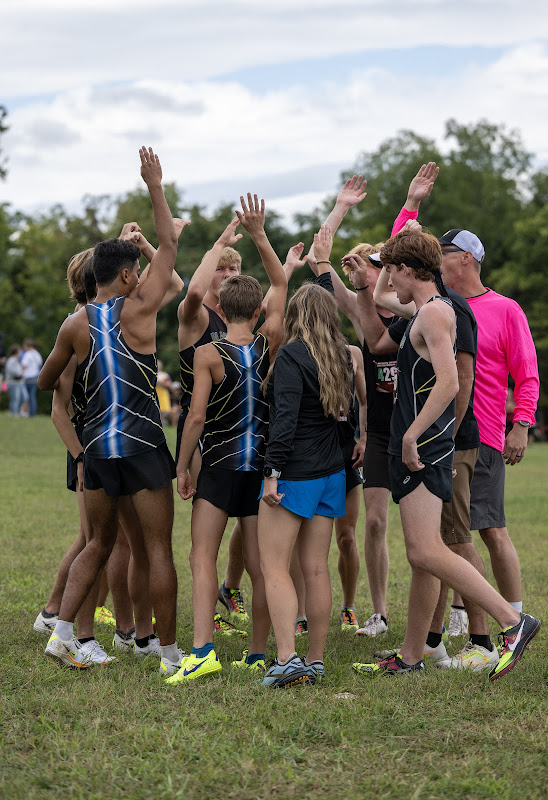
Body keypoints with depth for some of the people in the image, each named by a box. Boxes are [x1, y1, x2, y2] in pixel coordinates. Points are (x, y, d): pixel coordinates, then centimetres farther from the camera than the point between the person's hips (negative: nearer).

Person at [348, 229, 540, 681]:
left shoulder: (434, 312, -13)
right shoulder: (423, 314, 19)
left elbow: (448, 383, -24)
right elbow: (377, 342, 36)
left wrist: (411, 435, -24)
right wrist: (362, 291, 27)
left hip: (424, 449, -10)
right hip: (416, 449, 10)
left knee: (425, 551, -18)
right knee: (422, 556, 12)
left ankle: (513, 622, -19)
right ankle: (411, 656, 17)